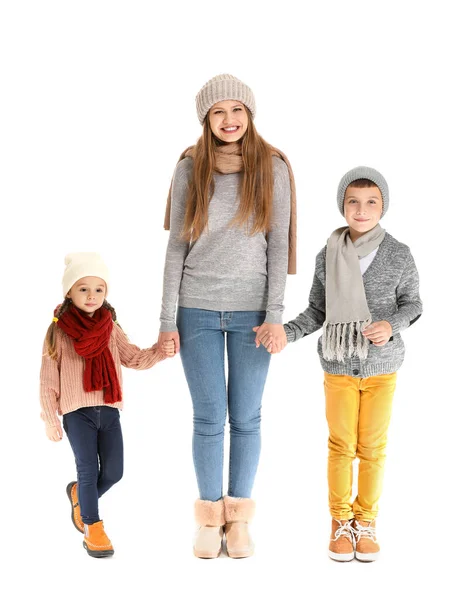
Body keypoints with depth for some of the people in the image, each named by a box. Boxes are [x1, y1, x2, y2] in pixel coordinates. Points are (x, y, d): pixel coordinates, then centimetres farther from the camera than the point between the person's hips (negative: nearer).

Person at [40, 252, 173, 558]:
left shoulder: (111, 328, 6)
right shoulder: (59, 331, -5)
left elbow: (133, 359, 10)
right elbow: (48, 379, -2)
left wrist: (161, 351, -9)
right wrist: (50, 420, -3)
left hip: (109, 411, 4)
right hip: (77, 413, -4)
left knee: (113, 471, 6)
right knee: (89, 470, -5)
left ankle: (80, 496, 36)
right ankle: (92, 527, 12)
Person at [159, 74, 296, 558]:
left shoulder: (272, 168, 0)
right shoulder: (190, 169, 1)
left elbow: (278, 244, -1)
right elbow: (177, 246, 2)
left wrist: (275, 315, -8)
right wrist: (167, 319, -1)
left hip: (251, 311, 0)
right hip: (198, 311, 0)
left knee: (246, 418, 6)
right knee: (208, 417, 4)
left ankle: (238, 517, 21)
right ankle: (209, 517, 19)